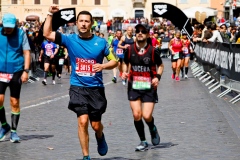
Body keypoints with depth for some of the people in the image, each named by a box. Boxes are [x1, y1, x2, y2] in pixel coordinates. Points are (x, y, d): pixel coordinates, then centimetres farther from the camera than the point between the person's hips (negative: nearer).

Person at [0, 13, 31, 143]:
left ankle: (13, 131, 12)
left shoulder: (21, 34, 0)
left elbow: (26, 52, 0)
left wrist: (26, 71, -8)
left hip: (16, 72, -1)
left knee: (15, 102, 2)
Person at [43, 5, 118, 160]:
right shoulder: (70, 40, 0)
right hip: (78, 88, 0)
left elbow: (114, 61, 4)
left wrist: (103, 66, -15)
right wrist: (50, 14, -13)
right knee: (83, 121, -14)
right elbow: (47, 34, -7)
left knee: (96, 125, 7)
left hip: (96, 88, 1)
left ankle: (100, 137, 44)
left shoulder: (101, 42, -1)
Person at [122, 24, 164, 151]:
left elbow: (160, 65, 7)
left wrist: (158, 76, -9)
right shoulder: (129, 50, -1)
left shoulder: (153, 51, -7)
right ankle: (143, 142, 14)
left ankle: (153, 129, 27)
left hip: (149, 87, -2)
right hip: (134, 87, 2)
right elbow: (126, 63, 16)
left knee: (147, 116, -10)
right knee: (136, 115, -5)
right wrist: (124, 72, -3)